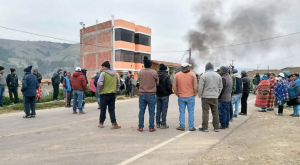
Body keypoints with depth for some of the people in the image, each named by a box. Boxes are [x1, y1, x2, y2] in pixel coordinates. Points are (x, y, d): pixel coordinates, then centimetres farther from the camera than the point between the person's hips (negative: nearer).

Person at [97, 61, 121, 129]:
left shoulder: (103, 73, -11)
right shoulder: (115, 74, 9)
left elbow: (99, 83, -19)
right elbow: (118, 84, 13)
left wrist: (99, 90, -4)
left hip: (104, 94, -4)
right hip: (113, 94, 5)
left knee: (103, 109, 9)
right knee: (112, 109, 10)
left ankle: (101, 123, 22)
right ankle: (114, 124, 5)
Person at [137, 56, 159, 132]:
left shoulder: (140, 72, -2)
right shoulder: (154, 72, -6)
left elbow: (138, 81, 6)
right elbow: (157, 83, 0)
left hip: (142, 94, 2)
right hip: (151, 94, -2)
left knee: (141, 111, 10)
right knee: (151, 112, 6)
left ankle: (140, 127, 14)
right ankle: (151, 127, 10)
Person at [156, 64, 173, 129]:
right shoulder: (166, 76, -13)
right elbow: (169, 86, -15)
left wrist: (156, 92, 13)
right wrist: (170, 92, 2)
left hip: (158, 95, 5)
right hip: (165, 95, -5)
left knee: (158, 109, 12)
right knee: (164, 110, 2)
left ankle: (158, 123, 18)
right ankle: (163, 124, 6)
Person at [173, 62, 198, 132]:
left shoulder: (177, 75, 2)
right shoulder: (192, 74, -3)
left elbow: (174, 86, 1)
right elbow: (195, 86, -7)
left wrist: (177, 94, 10)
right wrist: (195, 93, 6)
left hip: (181, 97, 1)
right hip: (190, 97, -1)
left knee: (182, 112, 9)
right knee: (191, 112, 7)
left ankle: (182, 126, 13)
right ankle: (191, 127, 12)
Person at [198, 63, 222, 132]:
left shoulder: (203, 75, -7)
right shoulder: (218, 75, 9)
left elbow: (200, 87, -9)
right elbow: (220, 87, 12)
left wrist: (200, 95, 4)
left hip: (206, 97, -4)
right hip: (215, 97, 4)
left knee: (205, 112, 0)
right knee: (215, 113, 11)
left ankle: (205, 128, 4)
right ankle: (216, 128, 17)